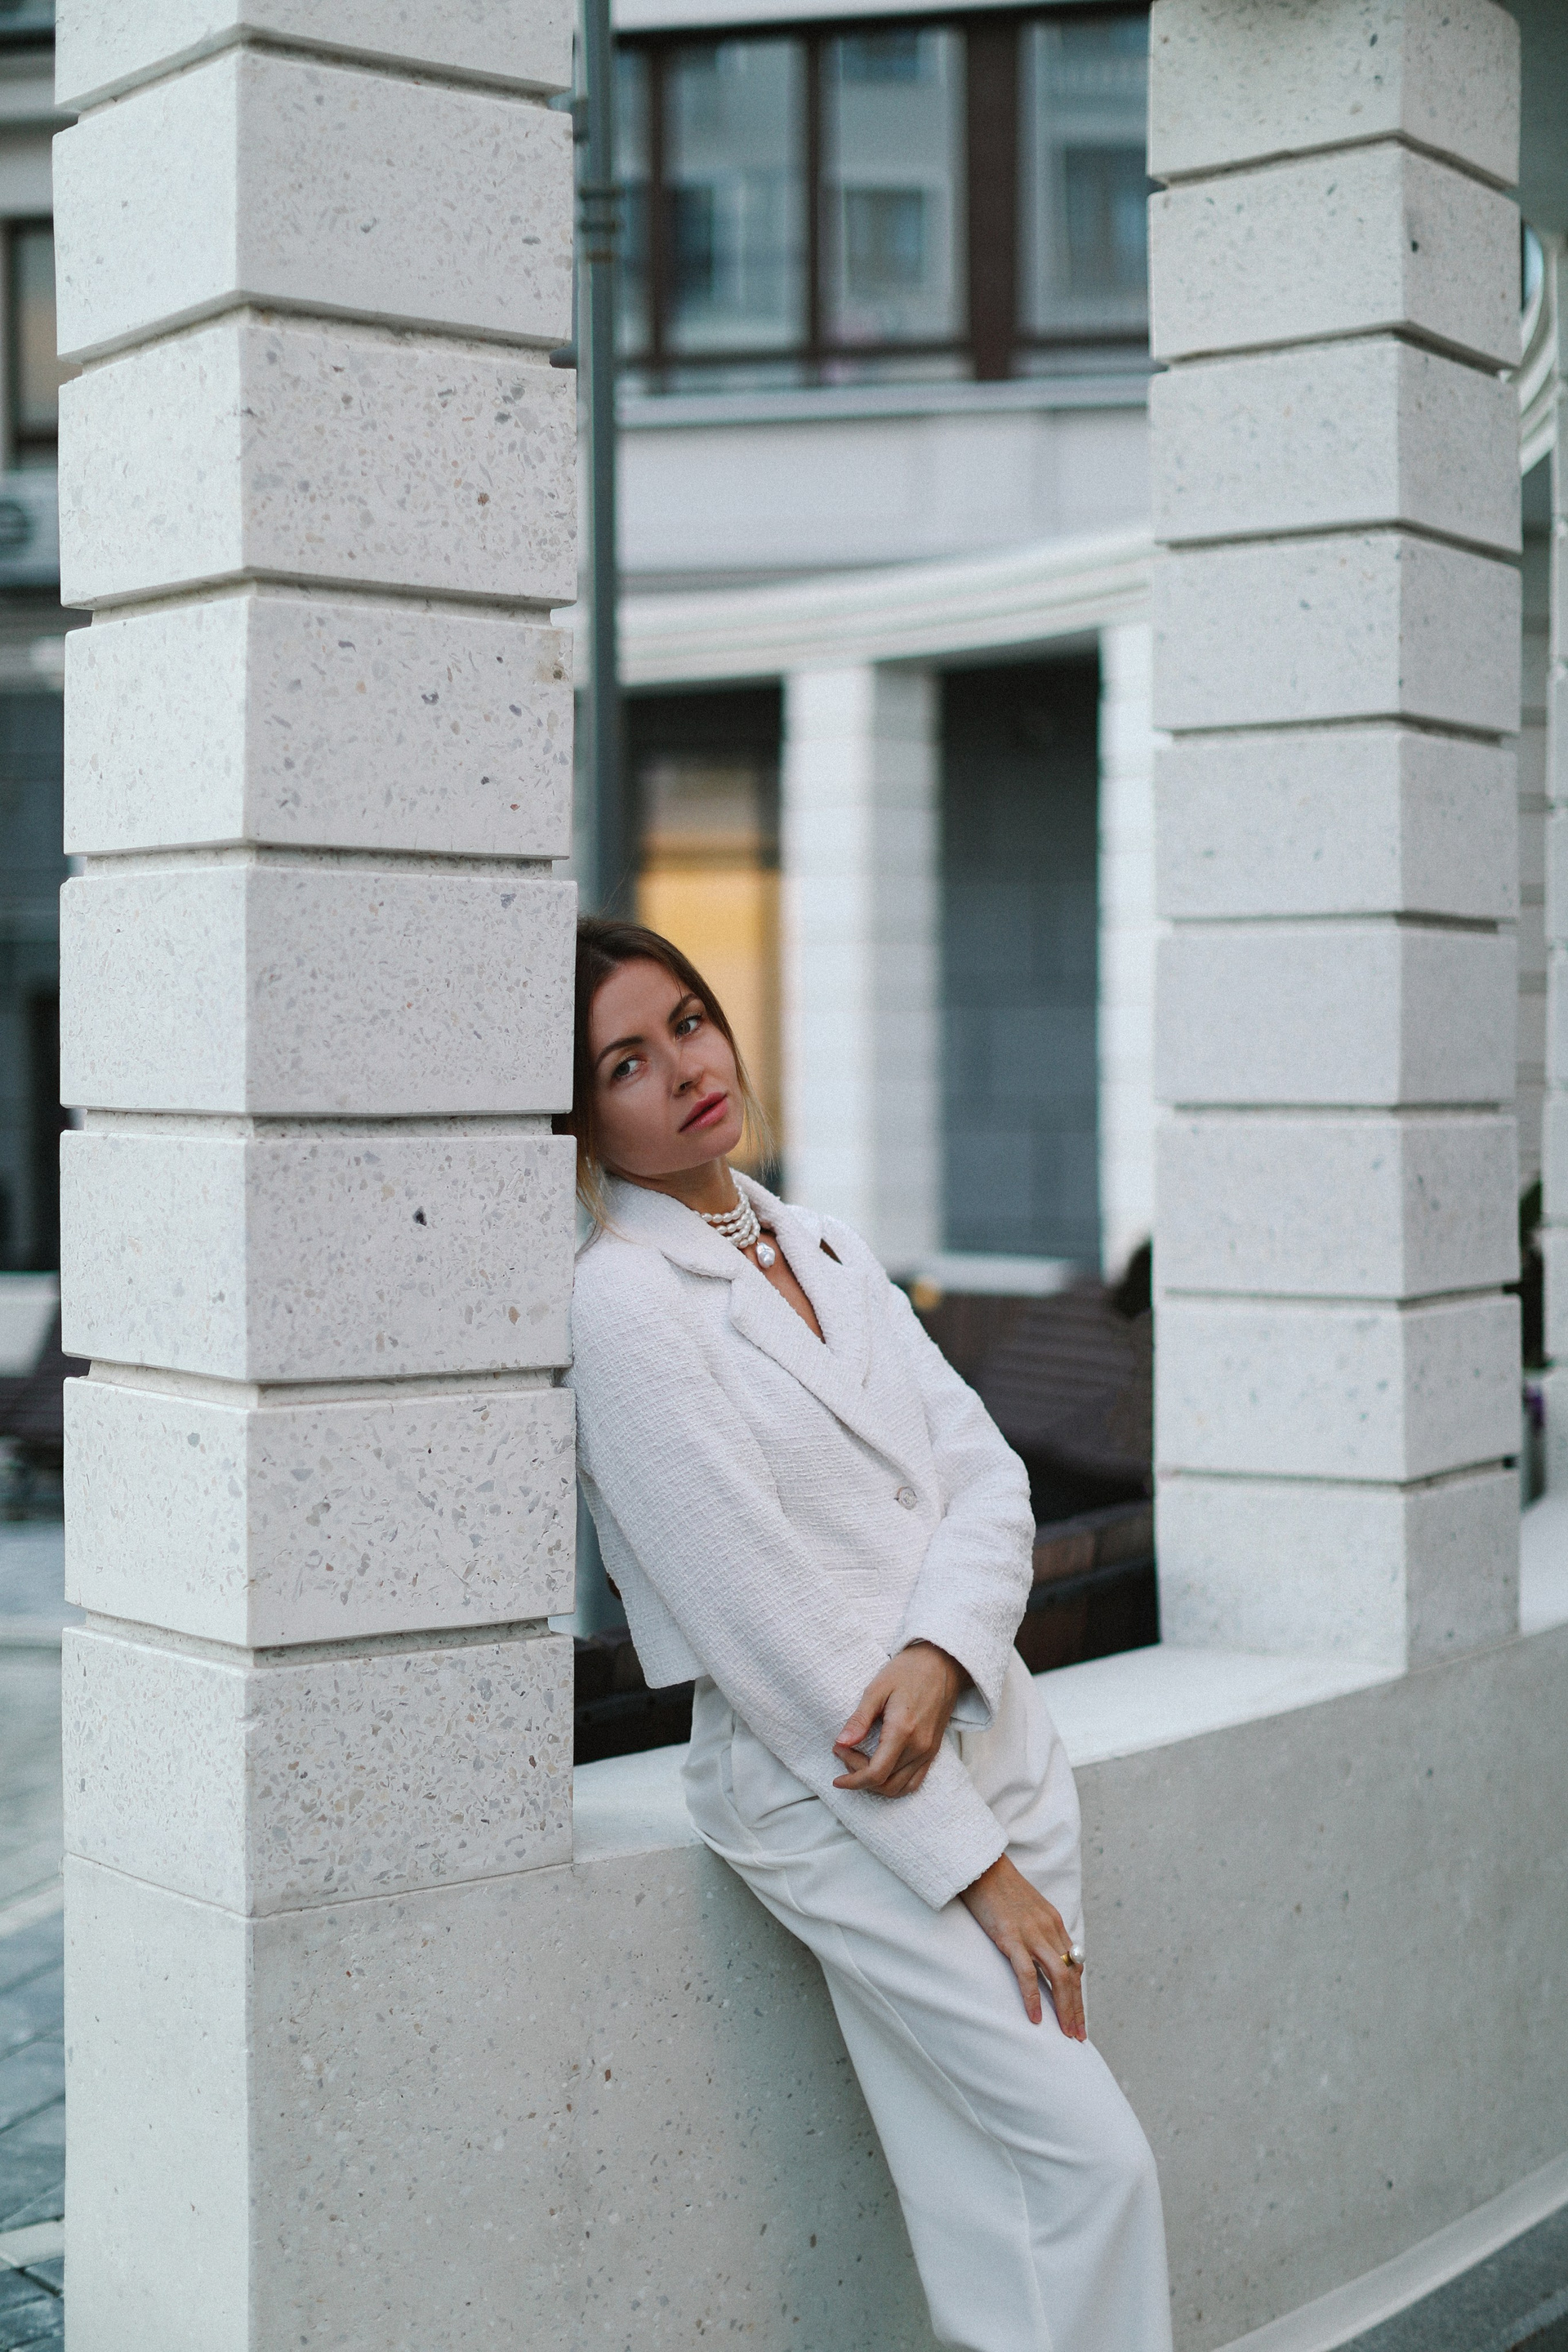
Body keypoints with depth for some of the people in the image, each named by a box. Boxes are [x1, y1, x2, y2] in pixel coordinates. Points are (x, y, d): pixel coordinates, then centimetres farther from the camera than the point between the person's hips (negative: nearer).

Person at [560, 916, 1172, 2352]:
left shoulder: (823, 1250, 12)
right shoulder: (619, 1302, -11)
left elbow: (984, 1471, 6)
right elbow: (765, 1620, -15)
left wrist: (941, 1656, -15)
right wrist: (971, 1862, -14)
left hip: (993, 1739, 6)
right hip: (833, 1797, -6)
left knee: (996, 2211, 6)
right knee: (1092, 2158, -9)